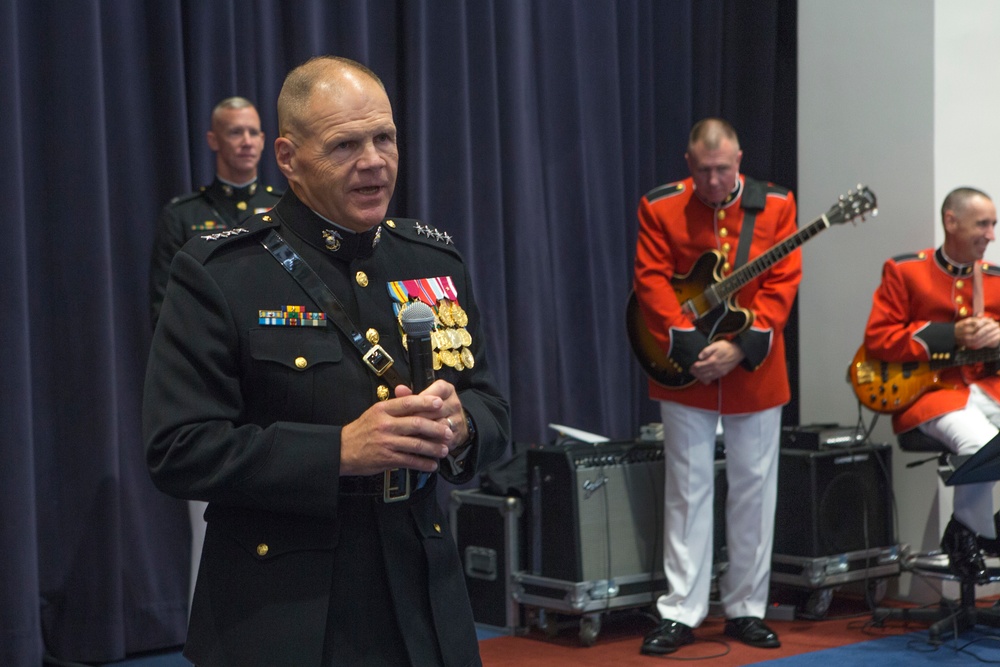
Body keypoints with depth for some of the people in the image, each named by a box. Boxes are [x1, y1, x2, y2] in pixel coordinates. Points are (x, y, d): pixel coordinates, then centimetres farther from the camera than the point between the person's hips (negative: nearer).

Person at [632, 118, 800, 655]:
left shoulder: (775, 206, 0)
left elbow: (783, 282, -5)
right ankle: (681, 614, 6)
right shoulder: (660, 207, -2)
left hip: (755, 373, 1)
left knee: (754, 489, 6)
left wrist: (742, 347, -16)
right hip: (684, 374, -1)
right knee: (688, 490, 2)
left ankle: (746, 610, 18)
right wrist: (690, 347, -17)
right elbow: (651, 281, -7)